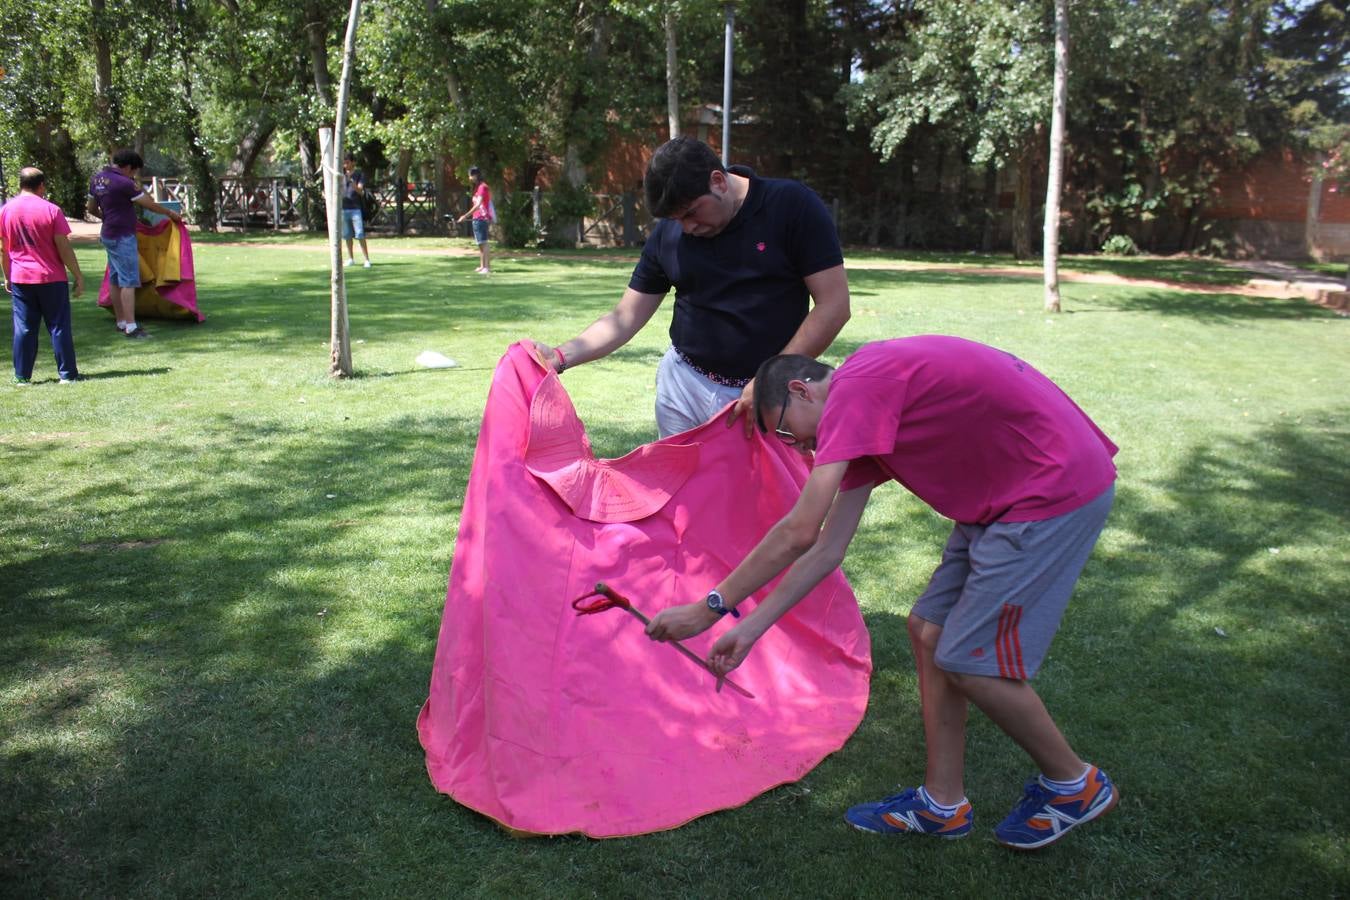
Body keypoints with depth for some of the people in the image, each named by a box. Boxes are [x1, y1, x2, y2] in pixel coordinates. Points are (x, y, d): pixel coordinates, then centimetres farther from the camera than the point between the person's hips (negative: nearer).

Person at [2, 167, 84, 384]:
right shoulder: (51, 210, -9)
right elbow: (64, 248, -10)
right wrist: (78, 276, -3)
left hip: (20, 279, 3)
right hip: (52, 278, -3)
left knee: (23, 328, 7)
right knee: (59, 327, 4)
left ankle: (22, 376, 10)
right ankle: (67, 374, 6)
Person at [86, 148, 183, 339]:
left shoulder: (97, 179, 8)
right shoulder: (124, 183, -18)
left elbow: (92, 209, 17)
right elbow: (149, 205, -10)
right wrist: (170, 213, 6)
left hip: (108, 235, 9)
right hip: (123, 237, -9)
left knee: (115, 280, 14)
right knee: (128, 281, -9)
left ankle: (121, 322, 21)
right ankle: (131, 327, -12)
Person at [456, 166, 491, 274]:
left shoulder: (482, 187, -14)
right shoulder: (478, 187, 16)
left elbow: (478, 204, -22)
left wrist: (466, 216, -25)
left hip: (481, 218, -10)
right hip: (477, 218, 10)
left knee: (483, 243, -10)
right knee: (480, 243, 13)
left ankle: (487, 267, -11)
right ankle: (482, 266, 20)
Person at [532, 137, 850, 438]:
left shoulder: (793, 206, -10)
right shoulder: (667, 232, 1)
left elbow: (833, 303, -12)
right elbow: (626, 317, 4)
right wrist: (561, 356, -11)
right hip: (684, 387, 3)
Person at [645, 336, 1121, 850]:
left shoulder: (856, 387, -17)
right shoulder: (865, 422, 12)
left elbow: (799, 533, -21)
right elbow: (828, 548, 10)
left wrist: (709, 609, -13)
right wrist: (749, 631, 10)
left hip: (1059, 489, -10)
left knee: (969, 661, -3)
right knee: (929, 631, 10)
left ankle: (1074, 786, 21)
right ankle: (942, 804, 22)